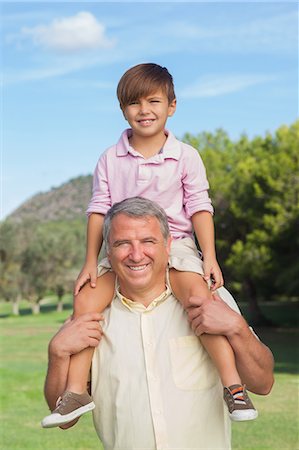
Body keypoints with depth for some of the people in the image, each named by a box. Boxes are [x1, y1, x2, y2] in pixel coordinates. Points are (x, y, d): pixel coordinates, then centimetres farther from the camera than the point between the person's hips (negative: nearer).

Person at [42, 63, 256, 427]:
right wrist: (90, 261, 1)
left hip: (175, 244, -2)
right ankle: (76, 391, -10)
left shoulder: (185, 156, 2)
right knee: (86, 301, -16)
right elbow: (99, 210, 6)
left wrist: (209, 257, -9)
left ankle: (233, 383, -25)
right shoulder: (110, 160, 6)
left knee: (199, 296, -29)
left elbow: (199, 207, 0)